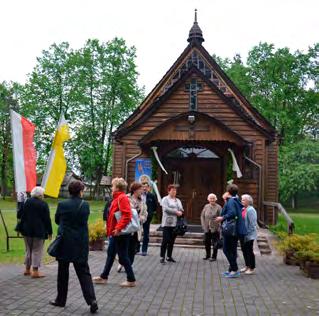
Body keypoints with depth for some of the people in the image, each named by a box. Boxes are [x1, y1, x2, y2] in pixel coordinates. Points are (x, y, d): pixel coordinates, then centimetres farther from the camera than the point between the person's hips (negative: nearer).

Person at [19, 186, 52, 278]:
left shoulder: (26, 202, 4)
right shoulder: (43, 204, -10)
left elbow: (19, 215, 6)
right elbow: (47, 219, -10)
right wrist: (49, 232, -4)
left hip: (26, 229, 5)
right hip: (39, 231, -5)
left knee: (28, 249, 17)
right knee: (37, 250, 2)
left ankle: (27, 269, 23)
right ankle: (35, 271, 0)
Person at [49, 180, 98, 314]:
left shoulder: (62, 204, -8)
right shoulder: (85, 205, -5)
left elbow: (57, 220, 7)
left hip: (65, 244, -1)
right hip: (81, 245, 1)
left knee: (63, 273, 12)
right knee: (84, 273, 6)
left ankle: (61, 300, 23)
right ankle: (91, 300, -6)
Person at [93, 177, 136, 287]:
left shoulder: (122, 198, -18)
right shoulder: (117, 198, 13)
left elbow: (127, 215, -27)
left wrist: (118, 228, -28)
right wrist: (110, 230, 19)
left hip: (120, 233, -10)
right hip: (115, 232, 10)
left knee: (123, 257, -2)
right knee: (110, 254, 17)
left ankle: (131, 280, 7)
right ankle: (104, 277, 28)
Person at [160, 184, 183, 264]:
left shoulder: (178, 200, 18)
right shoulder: (165, 199, 0)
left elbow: (181, 210, 9)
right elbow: (166, 209, -14)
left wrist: (180, 212, -14)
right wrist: (176, 212, -13)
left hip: (175, 223, 6)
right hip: (167, 223, -6)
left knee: (172, 241, 9)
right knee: (165, 240, -9)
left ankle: (169, 256, 18)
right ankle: (162, 257, -6)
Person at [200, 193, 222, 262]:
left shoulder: (218, 207, -7)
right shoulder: (206, 207, 6)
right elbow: (202, 216, 8)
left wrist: (218, 226, -16)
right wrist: (204, 225, 0)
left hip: (215, 229, -4)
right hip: (207, 229, 4)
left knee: (215, 243, 2)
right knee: (206, 243, 12)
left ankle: (214, 256, 13)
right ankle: (208, 255, 28)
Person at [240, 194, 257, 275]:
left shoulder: (250, 210, -16)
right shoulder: (243, 209, 11)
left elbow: (252, 223, -19)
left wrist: (248, 232, -20)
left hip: (248, 235, -9)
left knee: (249, 251, -1)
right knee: (244, 250, 16)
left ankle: (252, 268, 9)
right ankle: (247, 266, 29)